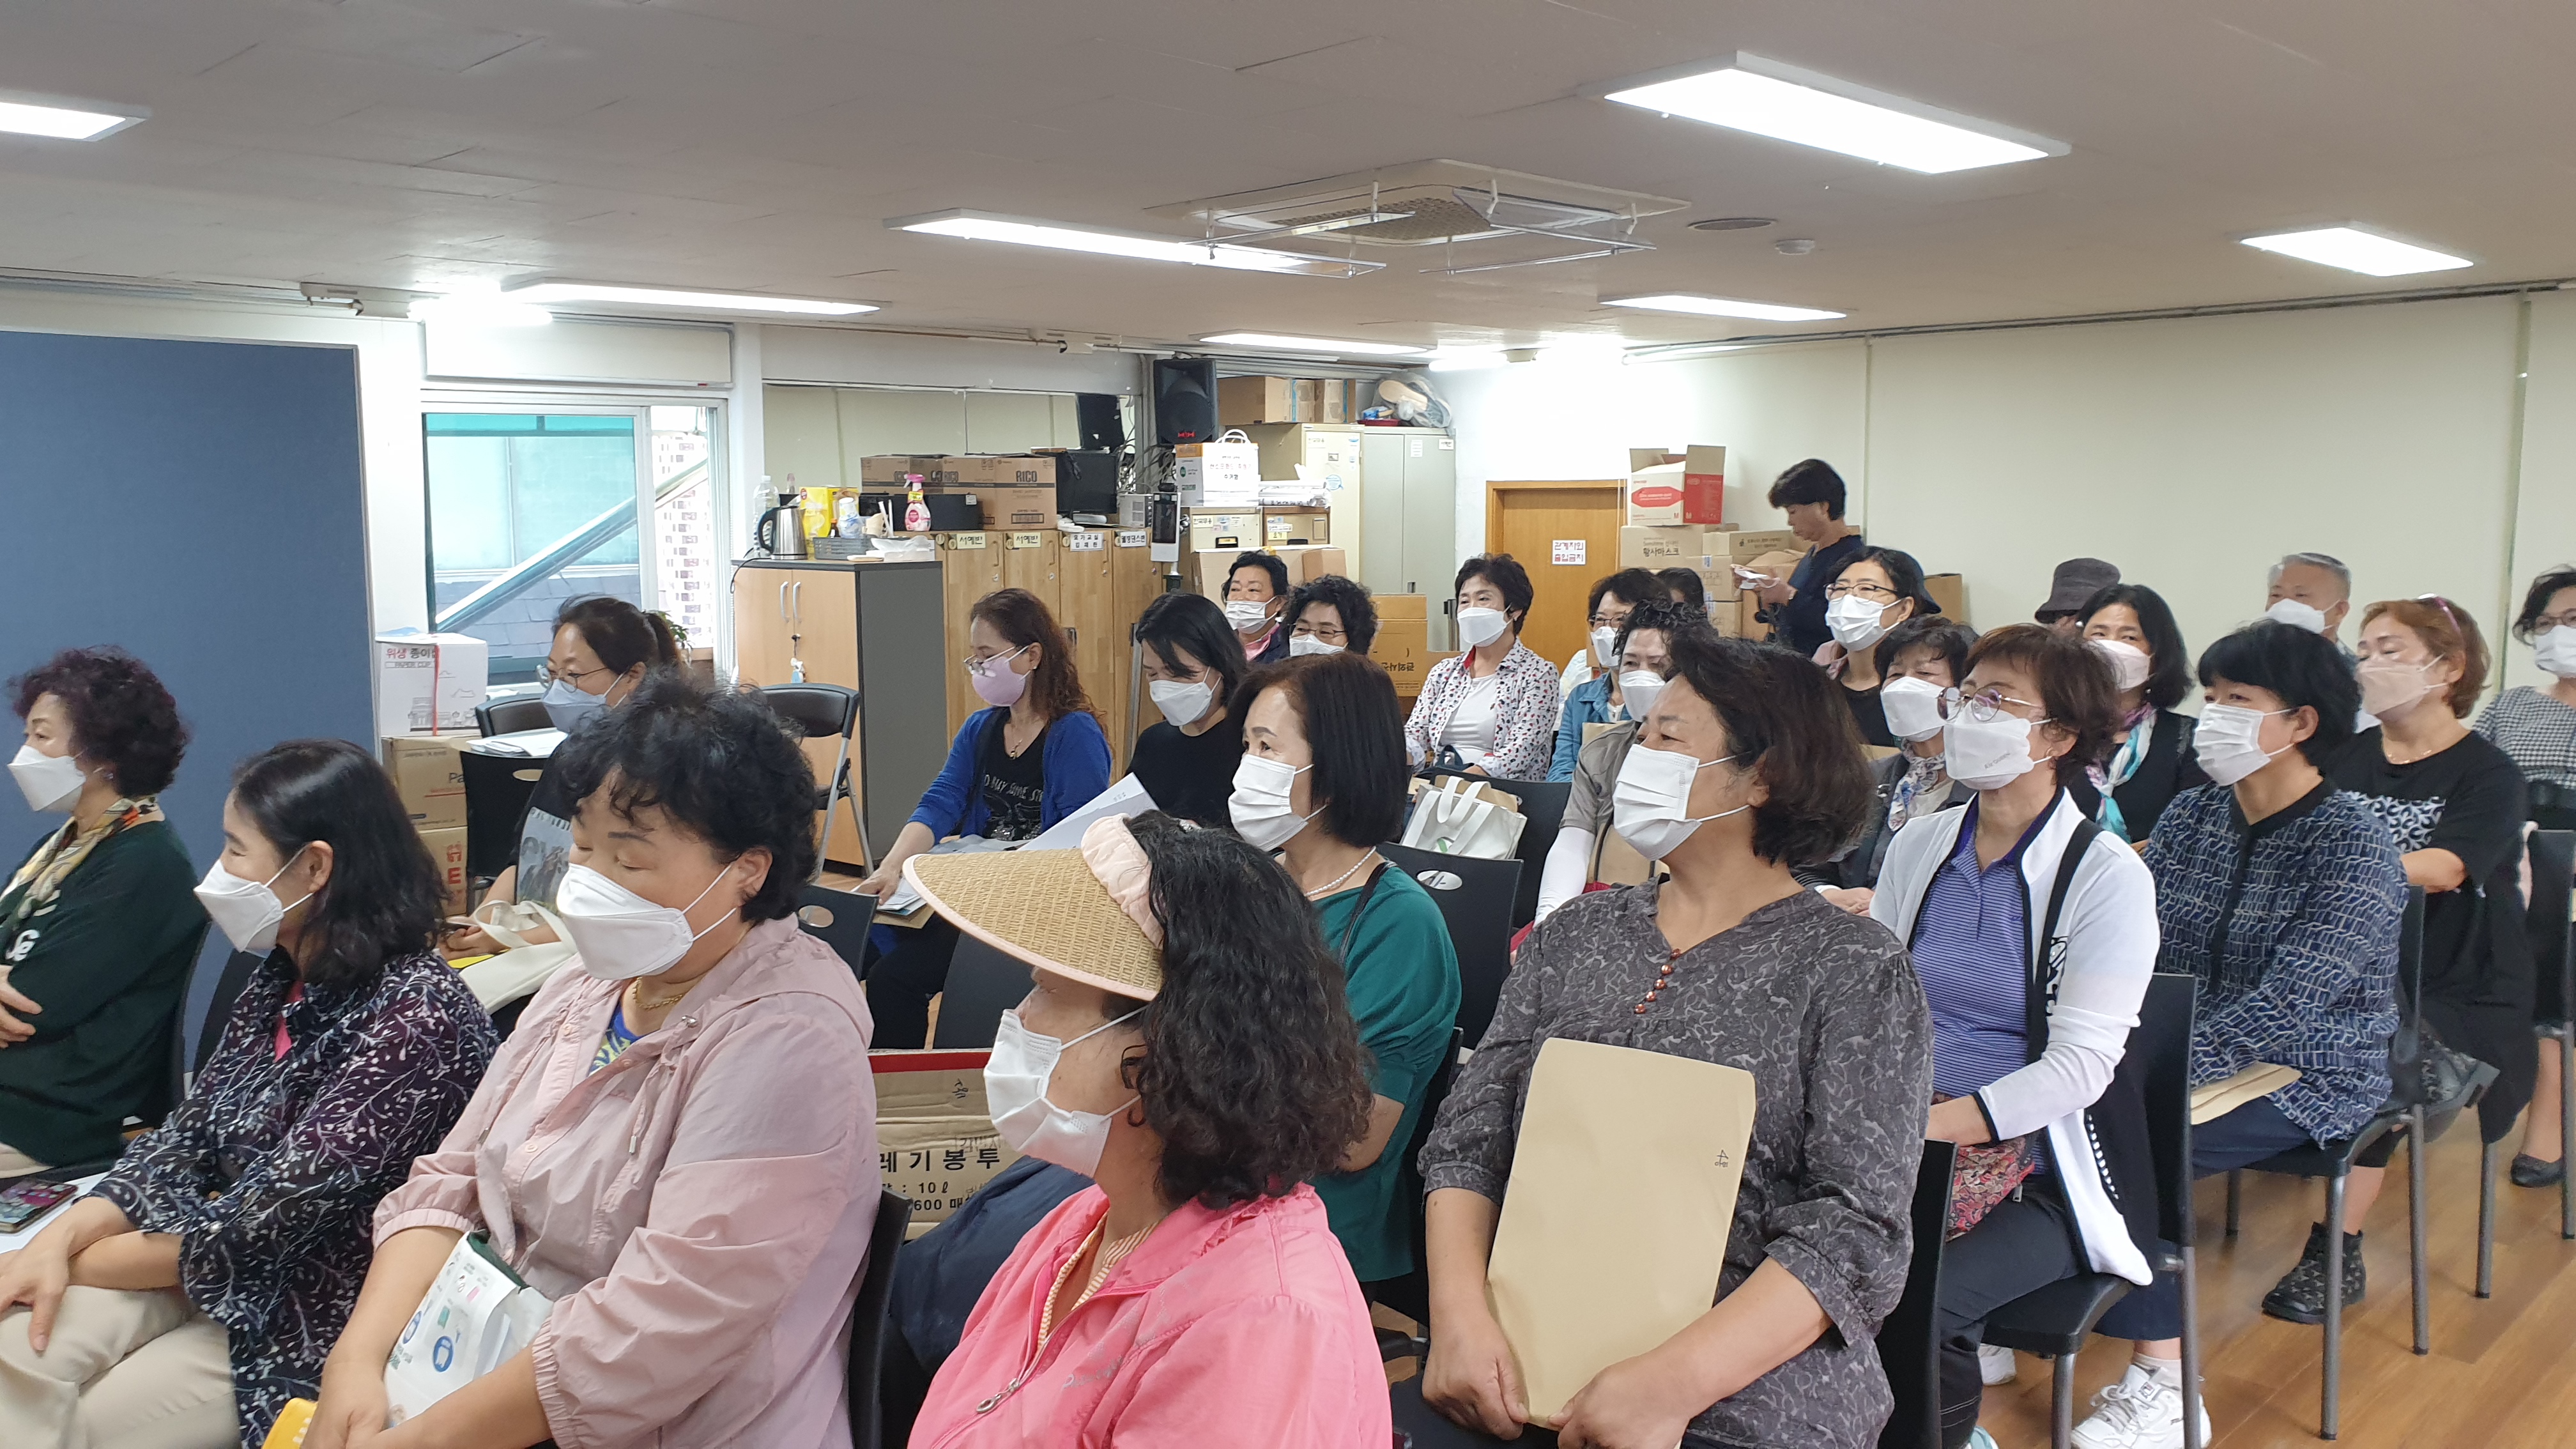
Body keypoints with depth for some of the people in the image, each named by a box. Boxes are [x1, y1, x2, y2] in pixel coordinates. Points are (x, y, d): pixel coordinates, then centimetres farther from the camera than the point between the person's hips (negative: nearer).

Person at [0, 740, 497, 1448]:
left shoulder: (413, 1017, -26)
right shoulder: (282, 979, 4)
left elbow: (264, 1222, -24)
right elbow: (187, 1136, 5)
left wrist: (80, 1262, -12)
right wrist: (60, 1238, -12)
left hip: (315, 1315, -7)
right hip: (212, 1261, 7)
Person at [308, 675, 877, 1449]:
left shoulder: (783, 1044, -20)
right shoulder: (588, 985, 6)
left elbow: (655, 1330, -24)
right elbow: (450, 1182, 6)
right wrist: (359, 1359, -9)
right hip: (491, 1372, 7)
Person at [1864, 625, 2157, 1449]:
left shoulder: (2107, 876, -8)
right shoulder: (1918, 847, 7)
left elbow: (2079, 1064, -14)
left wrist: (1936, 1121, -24)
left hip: (2038, 1169, -4)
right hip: (1909, 1141, 4)